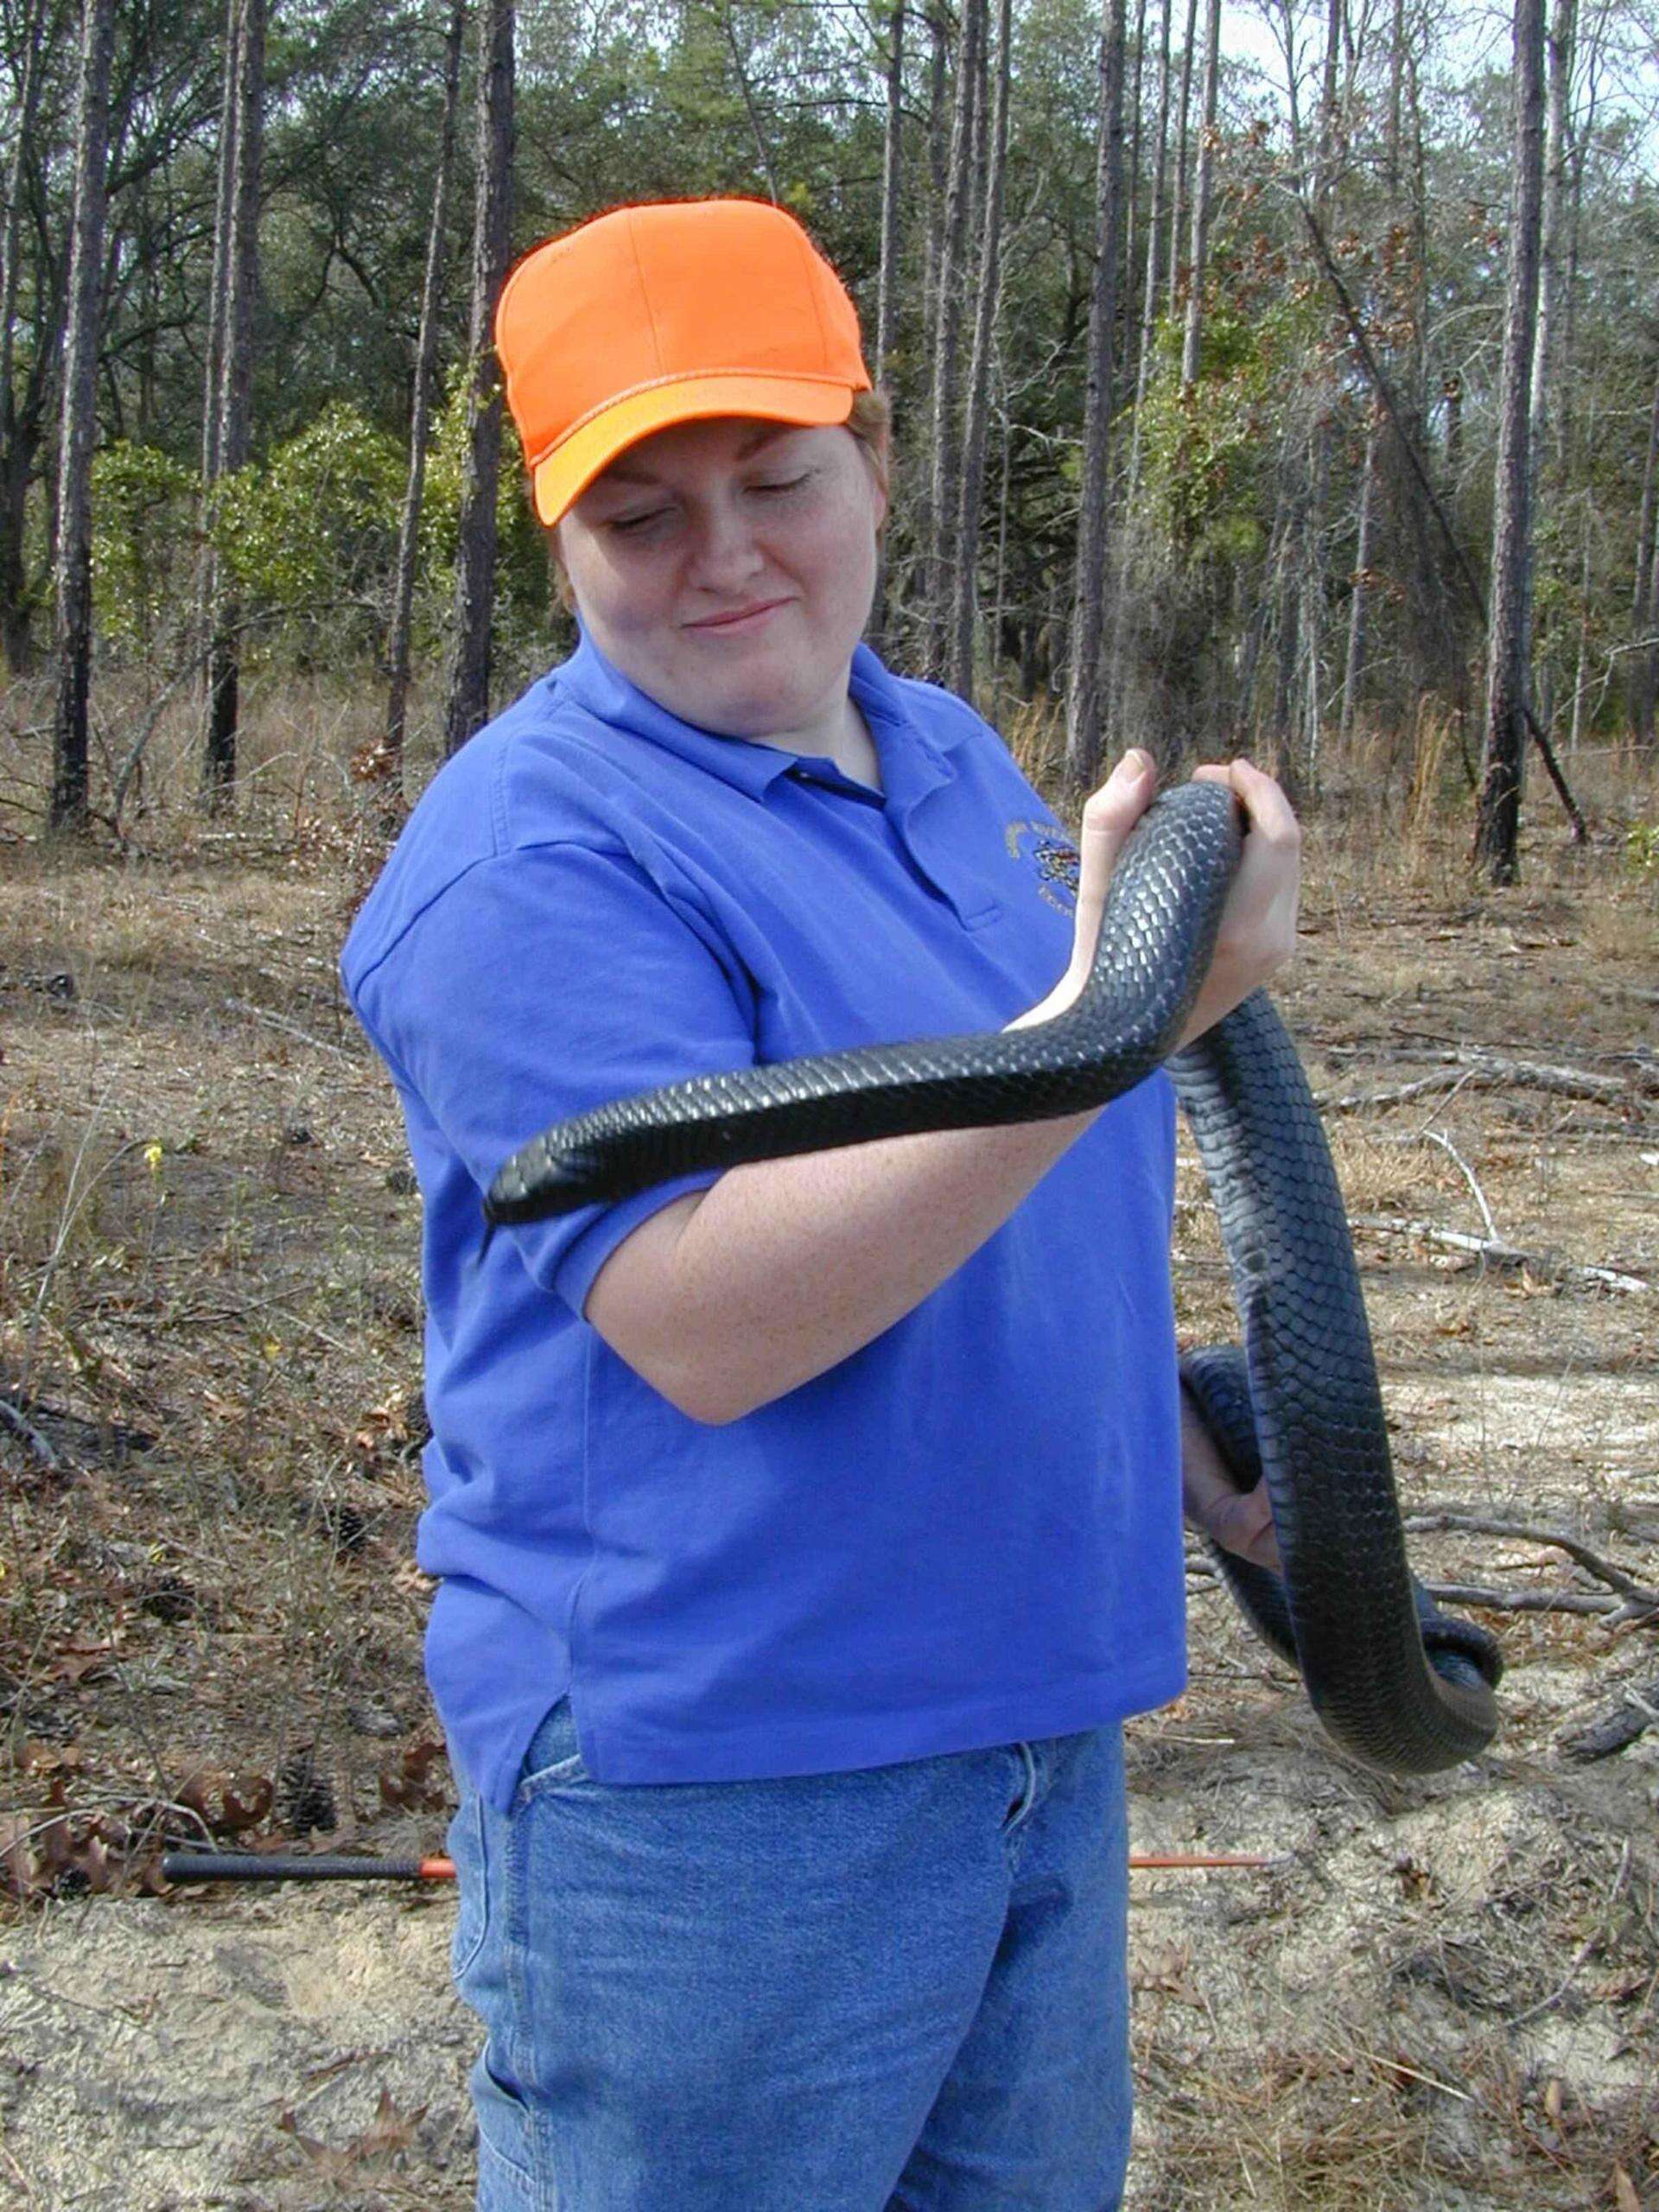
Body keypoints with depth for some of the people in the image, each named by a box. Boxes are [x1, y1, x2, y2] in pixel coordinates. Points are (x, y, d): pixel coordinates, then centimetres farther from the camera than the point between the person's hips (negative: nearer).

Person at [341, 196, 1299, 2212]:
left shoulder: (954, 759, 8)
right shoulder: (531, 855, -18)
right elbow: (707, 1324, -30)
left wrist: (1195, 1464, 26)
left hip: (1036, 1708, 8)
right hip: (711, 1784, -8)